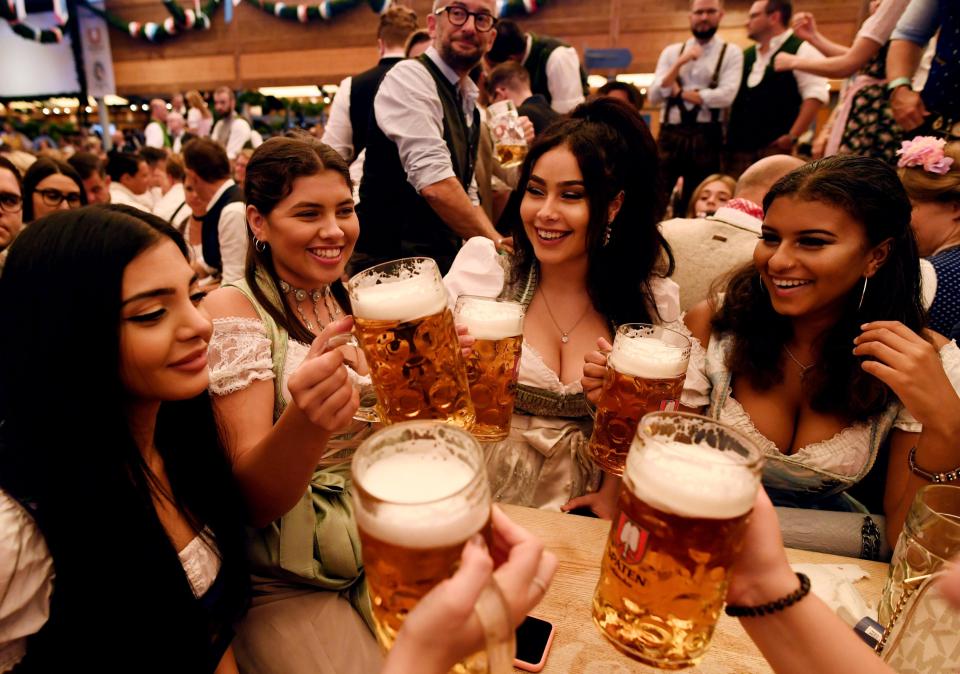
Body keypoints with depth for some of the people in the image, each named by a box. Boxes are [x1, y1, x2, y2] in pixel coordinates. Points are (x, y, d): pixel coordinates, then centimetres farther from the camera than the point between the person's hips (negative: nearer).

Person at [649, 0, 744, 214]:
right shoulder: (671, 51, 12)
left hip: (706, 137, -1)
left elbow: (726, 96, -11)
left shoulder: (731, 53, 5)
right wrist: (680, 63, -8)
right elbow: (654, 97, 1)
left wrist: (679, 92, -5)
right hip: (670, 135, 1)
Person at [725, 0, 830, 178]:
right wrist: (728, 137, 11)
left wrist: (793, 136, -15)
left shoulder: (800, 50, -1)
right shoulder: (746, 55, 19)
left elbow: (816, 94, -10)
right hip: (737, 147, 6)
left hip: (775, 147, -6)